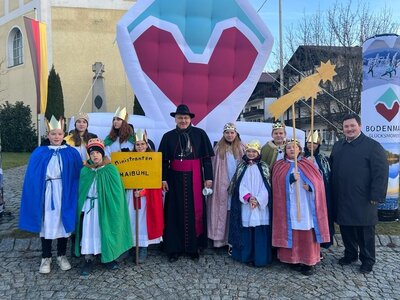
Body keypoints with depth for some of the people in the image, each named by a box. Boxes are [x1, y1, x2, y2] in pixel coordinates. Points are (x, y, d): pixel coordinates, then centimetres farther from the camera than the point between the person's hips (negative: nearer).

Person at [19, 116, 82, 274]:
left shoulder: (72, 153, 2)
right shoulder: (39, 153, 4)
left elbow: (77, 175, 1)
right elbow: (32, 176, 2)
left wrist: (74, 194, -7)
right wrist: (35, 193, -6)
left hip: (64, 192, 0)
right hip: (45, 192, 0)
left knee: (63, 222, 7)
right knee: (46, 223, 5)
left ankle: (62, 255, 23)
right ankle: (46, 257, 19)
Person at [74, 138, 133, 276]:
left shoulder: (111, 170, -5)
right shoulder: (85, 171, 2)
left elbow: (117, 191, -5)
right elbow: (80, 191, 6)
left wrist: (113, 208, -11)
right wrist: (81, 207, -3)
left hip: (105, 206, -1)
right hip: (88, 206, 2)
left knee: (105, 231, 7)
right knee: (88, 231, 2)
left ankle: (108, 257, 24)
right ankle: (88, 259, 15)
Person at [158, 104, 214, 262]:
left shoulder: (200, 134, 0)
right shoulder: (168, 136, 4)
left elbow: (206, 158, 0)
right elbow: (164, 160, 5)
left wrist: (208, 177, -4)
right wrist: (163, 179, -1)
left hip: (194, 178, -1)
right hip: (175, 178, 1)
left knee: (195, 211, 5)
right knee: (175, 212, 5)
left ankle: (193, 246, 19)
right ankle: (174, 248, 15)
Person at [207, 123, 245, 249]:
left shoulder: (241, 148, 7)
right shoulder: (218, 148, 4)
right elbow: (213, 166, 2)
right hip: (222, 186, -1)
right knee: (222, 210, 2)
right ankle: (221, 238, 10)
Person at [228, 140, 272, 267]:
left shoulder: (263, 167, 5)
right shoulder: (242, 167, 9)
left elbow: (265, 186, -1)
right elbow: (240, 185, 1)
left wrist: (258, 200, -14)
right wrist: (248, 197, -14)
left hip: (261, 205, -1)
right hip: (245, 205, 1)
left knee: (260, 231, -2)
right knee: (246, 231, 3)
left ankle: (260, 258, 8)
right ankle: (245, 255, 15)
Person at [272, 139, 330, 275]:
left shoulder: (307, 164, 11)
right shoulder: (279, 166, 9)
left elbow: (318, 180, 5)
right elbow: (278, 184, -4)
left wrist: (310, 186, -14)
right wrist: (291, 178, -20)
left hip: (306, 205, 1)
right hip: (289, 205, 0)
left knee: (307, 233, -2)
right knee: (291, 232, -1)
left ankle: (309, 261, 8)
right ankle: (294, 259, 12)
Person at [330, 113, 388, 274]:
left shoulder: (373, 146, -7)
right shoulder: (337, 146, 11)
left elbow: (381, 173, -11)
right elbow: (331, 169, 18)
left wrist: (375, 197, -15)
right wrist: (332, 193, 10)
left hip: (363, 201, -5)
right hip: (342, 200, 5)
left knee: (365, 231, 7)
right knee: (346, 229, 16)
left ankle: (367, 260, 24)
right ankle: (350, 254, 34)